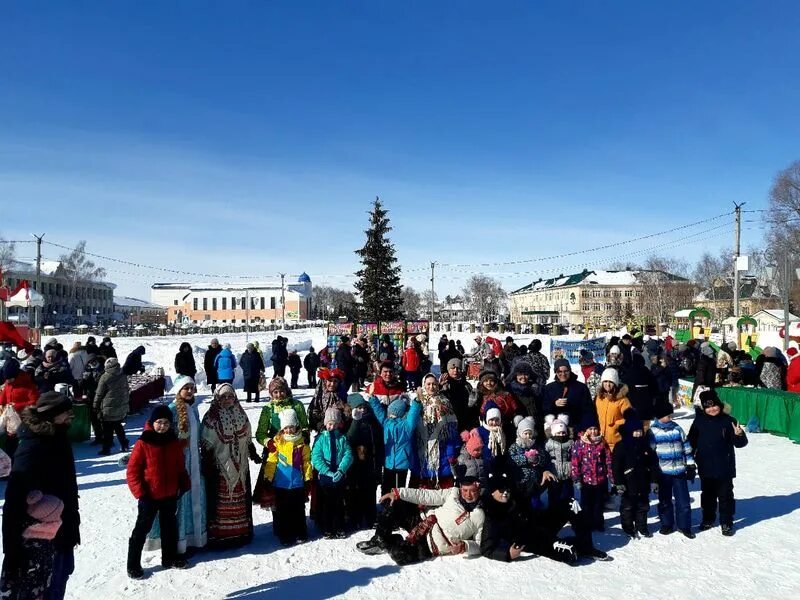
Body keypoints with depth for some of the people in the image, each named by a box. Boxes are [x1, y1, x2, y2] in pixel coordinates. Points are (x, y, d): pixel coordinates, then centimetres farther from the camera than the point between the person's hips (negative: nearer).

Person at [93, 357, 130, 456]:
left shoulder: (105, 377, -13)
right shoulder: (123, 376, 5)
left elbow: (99, 394, -9)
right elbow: (127, 391, 14)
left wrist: (96, 407, 2)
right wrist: (127, 404, 23)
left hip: (109, 409, -6)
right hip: (122, 408, 6)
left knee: (107, 429, 3)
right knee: (118, 426, 20)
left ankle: (106, 449, 7)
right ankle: (124, 445, 22)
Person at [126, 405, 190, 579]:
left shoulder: (175, 443, -1)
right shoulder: (143, 444, -16)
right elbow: (132, 471, -13)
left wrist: (184, 485, 2)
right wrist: (140, 493, -15)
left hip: (170, 495, 5)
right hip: (150, 497, -5)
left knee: (170, 527, 19)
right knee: (142, 529, 7)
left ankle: (170, 557, 35)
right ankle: (133, 565, 20)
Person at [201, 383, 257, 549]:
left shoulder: (241, 415, 7)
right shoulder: (211, 418, -9)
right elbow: (206, 445, -9)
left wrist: (253, 454, 18)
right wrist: (207, 466, -13)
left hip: (239, 466, 5)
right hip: (219, 467, -5)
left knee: (240, 500, 12)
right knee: (220, 502, -1)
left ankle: (241, 532, 25)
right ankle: (218, 534, 9)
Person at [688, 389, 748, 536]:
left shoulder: (728, 421, -10)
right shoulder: (699, 421, -1)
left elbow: (740, 443, -10)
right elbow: (692, 441, 8)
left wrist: (739, 435, -30)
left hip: (724, 469, -3)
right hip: (705, 468, 3)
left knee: (725, 495, 6)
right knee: (707, 495, 17)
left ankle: (726, 523, 20)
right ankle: (708, 519, 33)